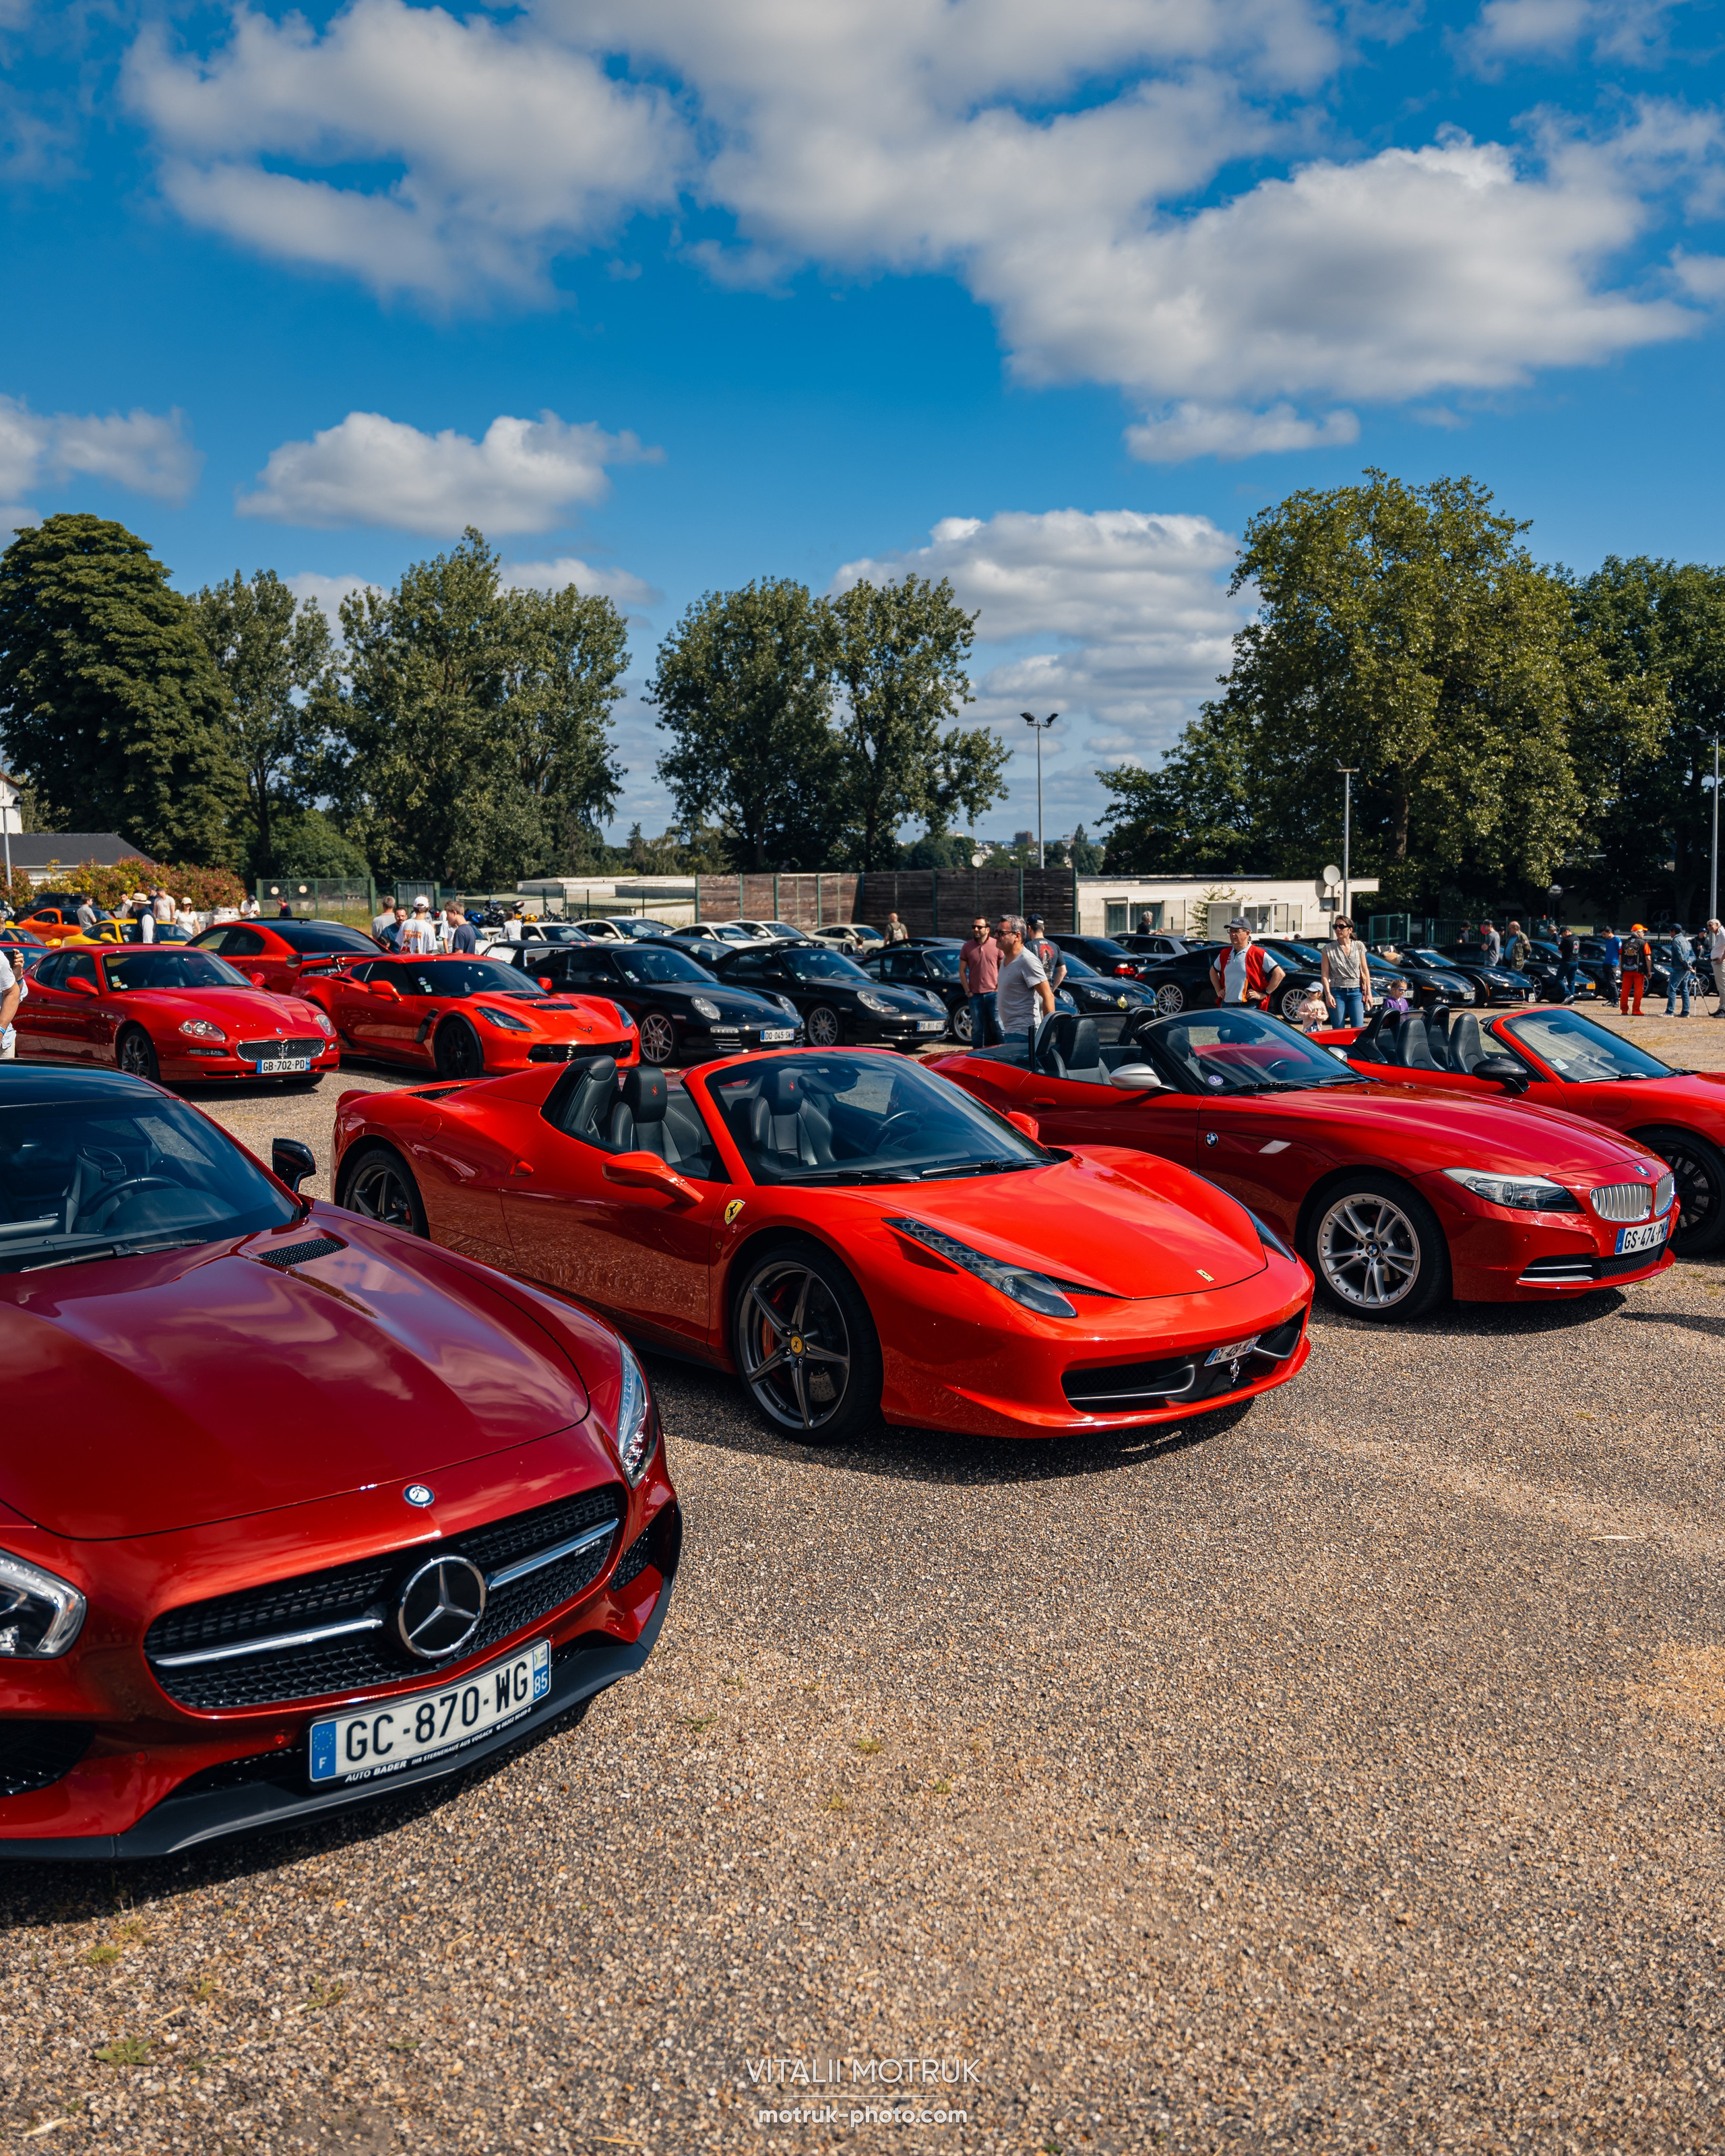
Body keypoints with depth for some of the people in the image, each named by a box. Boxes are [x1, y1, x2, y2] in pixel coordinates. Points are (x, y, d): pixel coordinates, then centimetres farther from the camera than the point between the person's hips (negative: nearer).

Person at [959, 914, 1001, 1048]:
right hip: (975, 995, 2)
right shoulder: (967, 947, 5)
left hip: (994, 993, -2)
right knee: (977, 1029, 8)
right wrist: (967, 991, -1)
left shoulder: (997, 945, -1)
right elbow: (962, 971, 6)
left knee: (998, 1027, 0)